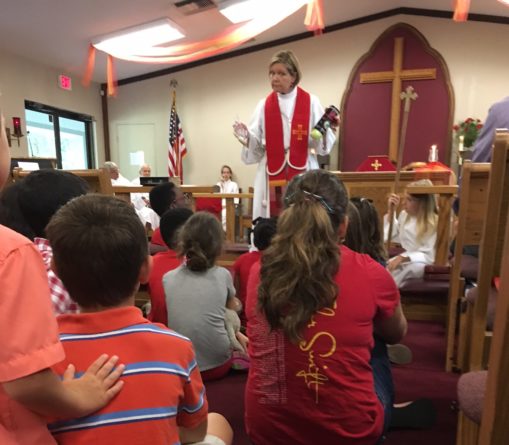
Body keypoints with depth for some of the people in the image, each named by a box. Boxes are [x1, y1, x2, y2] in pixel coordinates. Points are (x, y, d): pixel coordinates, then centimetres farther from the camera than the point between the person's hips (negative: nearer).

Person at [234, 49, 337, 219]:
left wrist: (327, 129, -17)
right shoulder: (264, 105, 7)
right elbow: (257, 147, 6)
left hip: (303, 173, -1)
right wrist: (246, 137, -12)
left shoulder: (311, 102, 3)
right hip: (273, 175, 1)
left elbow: (321, 145, 1)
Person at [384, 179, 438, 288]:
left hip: (423, 263, -5)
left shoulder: (434, 223, -14)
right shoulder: (404, 214, 5)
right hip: (405, 258, 5)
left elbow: (429, 256, -17)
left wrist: (403, 257, -28)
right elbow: (393, 235, 16)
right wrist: (391, 211, 7)